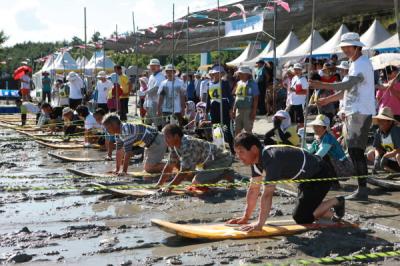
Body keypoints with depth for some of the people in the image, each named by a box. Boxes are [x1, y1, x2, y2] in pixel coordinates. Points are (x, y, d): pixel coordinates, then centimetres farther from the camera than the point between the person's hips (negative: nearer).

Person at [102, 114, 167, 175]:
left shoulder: (127, 130, -28)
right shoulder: (118, 133, 1)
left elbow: (128, 152, -29)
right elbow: (119, 151, 7)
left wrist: (124, 171, -26)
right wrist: (117, 169, 6)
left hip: (157, 141, -10)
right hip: (150, 144, 10)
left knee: (149, 168, -14)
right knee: (146, 167, 13)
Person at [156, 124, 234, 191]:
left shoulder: (187, 145, -31)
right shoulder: (174, 146, -3)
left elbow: (184, 172, -32)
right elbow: (169, 167, 5)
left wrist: (170, 187, -29)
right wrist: (159, 184, 0)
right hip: (209, 162, 10)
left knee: (197, 182, -26)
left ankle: (226, 175, -5)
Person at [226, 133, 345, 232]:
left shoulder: (271, 158, -34)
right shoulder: (256, 158, -4)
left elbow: (267, 194, -38)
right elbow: (254, 189, 2)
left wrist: (259, 224, -38)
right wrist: (246, 217, 0)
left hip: (320, 175, -9)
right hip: (308, 177, 9)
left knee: (301, 218, -11)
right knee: (300, 214, 13)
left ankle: (336, 202, 6)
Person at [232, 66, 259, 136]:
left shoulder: (252, 84, -8)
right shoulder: (239, 83, 10)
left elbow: (256, 99, -10)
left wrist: (254, 112, -15)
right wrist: (234, 110, 13)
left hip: (248, 110, -6)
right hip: (239, 109, 6)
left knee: (248, 130, 1)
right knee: (237, 130, 8)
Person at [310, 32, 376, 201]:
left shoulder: (362, 63, -12)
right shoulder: (356, 63, 20)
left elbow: (348, 84, -27)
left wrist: (322, 85, -30)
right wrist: (328, 99, 23)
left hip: (361, 113, -10)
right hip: (354, 112, 10)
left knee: (356, 151, -11)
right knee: (354, 151, 12)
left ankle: (362, 190, -9)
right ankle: (362, 188, 18)